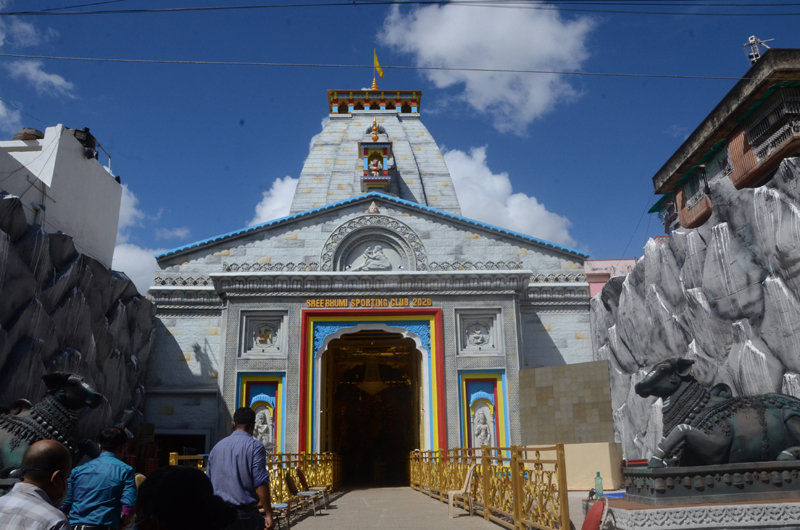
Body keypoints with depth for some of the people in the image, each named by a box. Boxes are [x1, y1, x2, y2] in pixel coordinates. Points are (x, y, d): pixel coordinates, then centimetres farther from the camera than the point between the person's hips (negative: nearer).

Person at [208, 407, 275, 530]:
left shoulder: (217, 447, 11)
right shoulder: (255, 446, -8)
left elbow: (209, 481, 17)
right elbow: (261, 483, -14)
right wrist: (268, 515, -11)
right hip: (244, 514, -5)